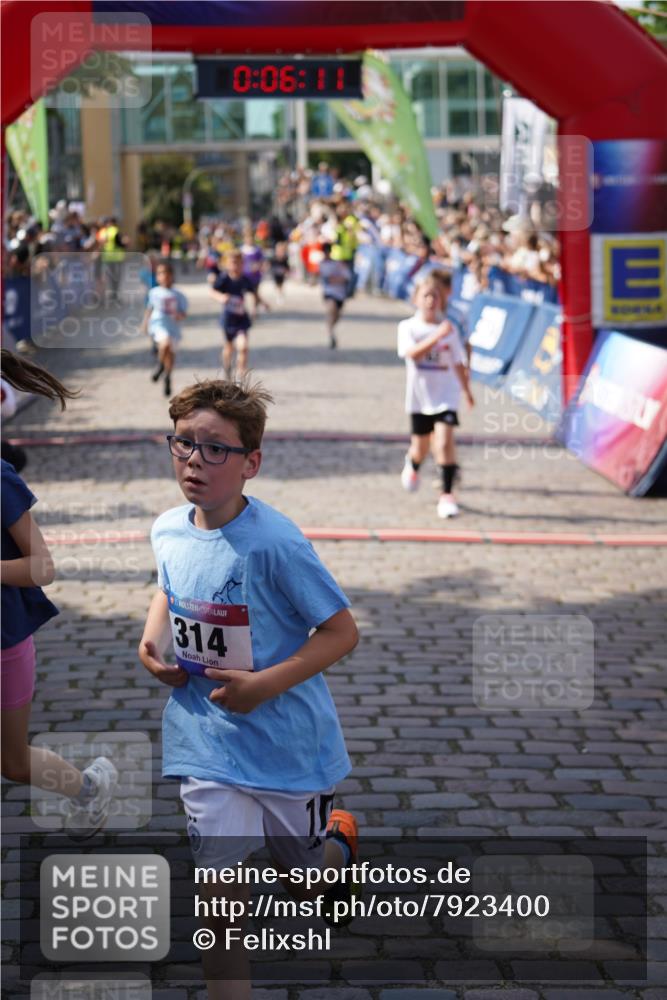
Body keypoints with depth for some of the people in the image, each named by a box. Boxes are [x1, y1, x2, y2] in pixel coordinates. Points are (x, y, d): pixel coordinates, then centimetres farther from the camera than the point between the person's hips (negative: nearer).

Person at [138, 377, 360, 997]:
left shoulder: (273, 543, -24)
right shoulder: (168, 530, -4)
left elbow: (341, 632, -18)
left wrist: (264, 684, -25)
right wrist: (151, 642, 1)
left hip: (285, 735, -3)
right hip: (206, 735, 3)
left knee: (309, 866, 19)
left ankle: (340, 839, 55)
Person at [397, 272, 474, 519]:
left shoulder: (450, 328, 0)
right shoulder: (408, 327, -5)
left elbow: (458, 363, 11)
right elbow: (412, 353, -24)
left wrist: (466, 389, 18)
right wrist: (437, 336, -32)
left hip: (446, 394, 0)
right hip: (419, 396, 0)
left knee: (444, 441, -18)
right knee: (420, 447, 15)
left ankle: (447, 494, -12)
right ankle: (412, 466, 52)